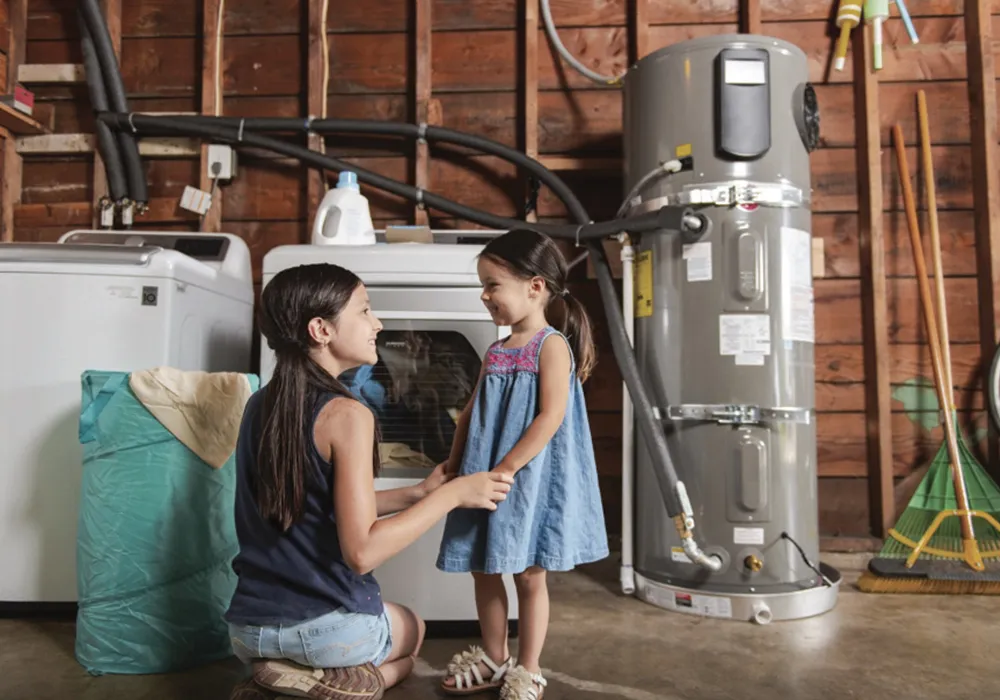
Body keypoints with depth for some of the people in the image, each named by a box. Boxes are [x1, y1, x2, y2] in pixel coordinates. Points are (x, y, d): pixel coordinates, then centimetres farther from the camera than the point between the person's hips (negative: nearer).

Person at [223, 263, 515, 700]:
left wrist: (417, 493, 14)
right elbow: (361, 552, -23)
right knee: (411, 631, 29)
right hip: (327, 627, -6)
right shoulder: (345, 414, -21)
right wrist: (452, 494, -14)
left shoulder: (260, 406, 4)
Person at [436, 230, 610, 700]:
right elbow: (471, 413, 14)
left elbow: (551, 417, -21)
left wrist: (505, 469, -23)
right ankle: (493, 659, 33)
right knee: (483, 570, 15)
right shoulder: (496, 352, 10)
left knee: (528, 575, 6)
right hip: (486, 479, 7)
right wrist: (455, 466, 7)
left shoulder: (552, 345, -12)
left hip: (530, 479, -7)